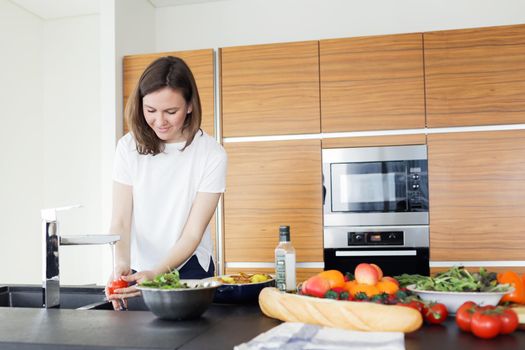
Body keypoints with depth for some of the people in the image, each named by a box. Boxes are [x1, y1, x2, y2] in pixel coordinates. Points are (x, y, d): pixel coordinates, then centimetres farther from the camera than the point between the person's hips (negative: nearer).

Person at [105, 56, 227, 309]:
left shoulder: (212, 155, -13)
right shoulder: (129, 147, -6)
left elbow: (192, 235, -13)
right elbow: (120, 222, -8)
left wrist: (155, 273, -28)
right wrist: (121, 263, -27)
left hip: (189, 270, -1)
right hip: (138, 271, 2)